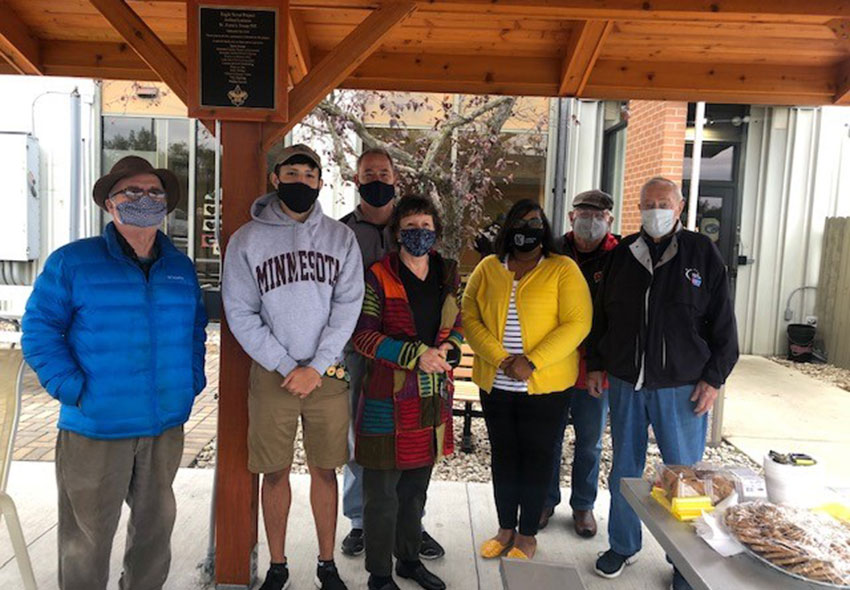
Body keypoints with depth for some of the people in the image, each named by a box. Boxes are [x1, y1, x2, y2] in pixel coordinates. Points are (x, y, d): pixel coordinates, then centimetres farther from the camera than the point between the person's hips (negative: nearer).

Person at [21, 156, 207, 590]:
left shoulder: (180, 267, 8)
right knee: (88, 535, 9)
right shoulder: (72, 262, -5)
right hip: (96, 425, -4)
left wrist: (194, 379, 6)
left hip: (166, 423, 5)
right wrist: (71, 387, -15)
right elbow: (39, 328, -6)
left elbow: (195, 327, 17)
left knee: (156, 524, 20)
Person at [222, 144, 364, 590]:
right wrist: (286, 367, -10)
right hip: (271, 374, 0)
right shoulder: (246, 239, 1)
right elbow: (240, 313, -3)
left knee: (324, 470, 11)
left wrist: (316, 368, -10)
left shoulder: (340, 237, 4)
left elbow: (347, 306, -2)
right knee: (275, 473, 10)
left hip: (328, 373, 1)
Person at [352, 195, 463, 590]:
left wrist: (446, 349, -5)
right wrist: (416, 356, -20)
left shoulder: (447, 276, 8)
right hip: (389, 399, -5)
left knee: (416, 487, 20)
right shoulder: (379, 277, -9)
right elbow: (363, 336, -13)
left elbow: (457, 325, 18)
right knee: (382, 493, 5)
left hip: (433, 398, 6)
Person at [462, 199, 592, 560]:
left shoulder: (563, 270, -4)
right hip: (495, 383, 3)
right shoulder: (487, 268, 5)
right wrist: (500, 360, -15)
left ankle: (527, 534, 24)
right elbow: (470, 318, -2)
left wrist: (532, 362, -19)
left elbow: (577, 323, -12)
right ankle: (506, 528, 31)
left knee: (536, 456, 8)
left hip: (546, 385, -3)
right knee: (503, 454, 14)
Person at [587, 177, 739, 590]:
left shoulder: (702, 253, -2)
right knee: (625, 468, 13)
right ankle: (623, 546, 31)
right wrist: (595, 363, 9)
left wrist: (714, 378, -5)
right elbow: (601, 314, 13)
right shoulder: (622, 255, 6)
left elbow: (723, 322, -1)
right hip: (625, 384, 3)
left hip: (681, 387, -2)